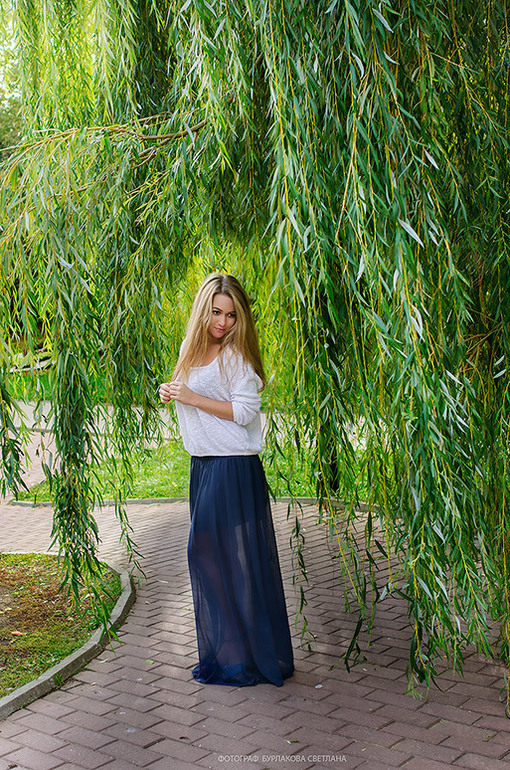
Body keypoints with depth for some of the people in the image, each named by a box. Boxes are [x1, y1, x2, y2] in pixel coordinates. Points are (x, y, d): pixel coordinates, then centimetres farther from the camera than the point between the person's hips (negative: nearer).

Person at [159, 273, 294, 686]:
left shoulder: (235, 355, -11)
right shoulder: (192, 350, 13)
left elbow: (245, 410, -16)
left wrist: (192, 398, -16)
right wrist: (172, 394, 4)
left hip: (235, 469, -8)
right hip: (202, 466, 9)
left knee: (235, 559, -3)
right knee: (206, 556, 12)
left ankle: (249, 658, 8)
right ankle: (221, 654, 24)